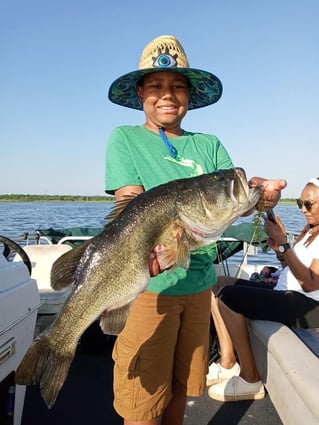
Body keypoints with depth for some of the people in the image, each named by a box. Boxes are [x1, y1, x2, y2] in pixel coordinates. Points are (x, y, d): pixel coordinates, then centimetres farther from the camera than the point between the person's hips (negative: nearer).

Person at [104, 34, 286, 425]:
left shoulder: (209, 144, 8)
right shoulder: (124, 138, -2)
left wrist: (262, 191, -22)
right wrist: (147, 248, -33)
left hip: (199, 281, 4)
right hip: (147, 282, -4)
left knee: (181, 386, 20)